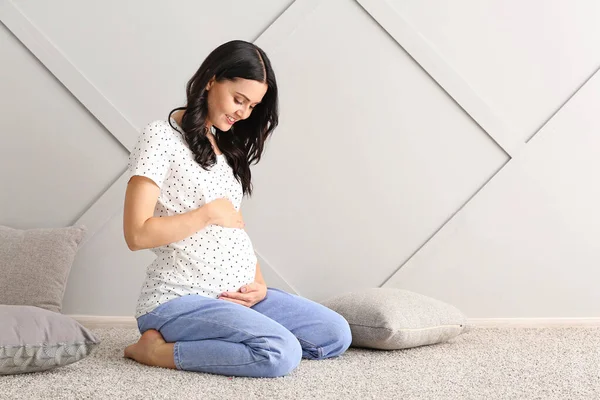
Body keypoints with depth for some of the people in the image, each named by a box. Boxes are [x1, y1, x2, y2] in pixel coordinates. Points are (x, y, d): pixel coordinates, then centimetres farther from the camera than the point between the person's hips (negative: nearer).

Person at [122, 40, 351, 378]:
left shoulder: (226, 145, 17)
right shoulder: (162, 138, -8)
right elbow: (137, 234, -17)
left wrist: (260, 284, 1)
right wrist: (209, 212, -11)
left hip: (237, 294, 8)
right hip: (181, 299, -8)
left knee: (336, 334, -2)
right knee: (281, 353, -28)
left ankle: (209, 340, 2)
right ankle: (159, 349, -9)